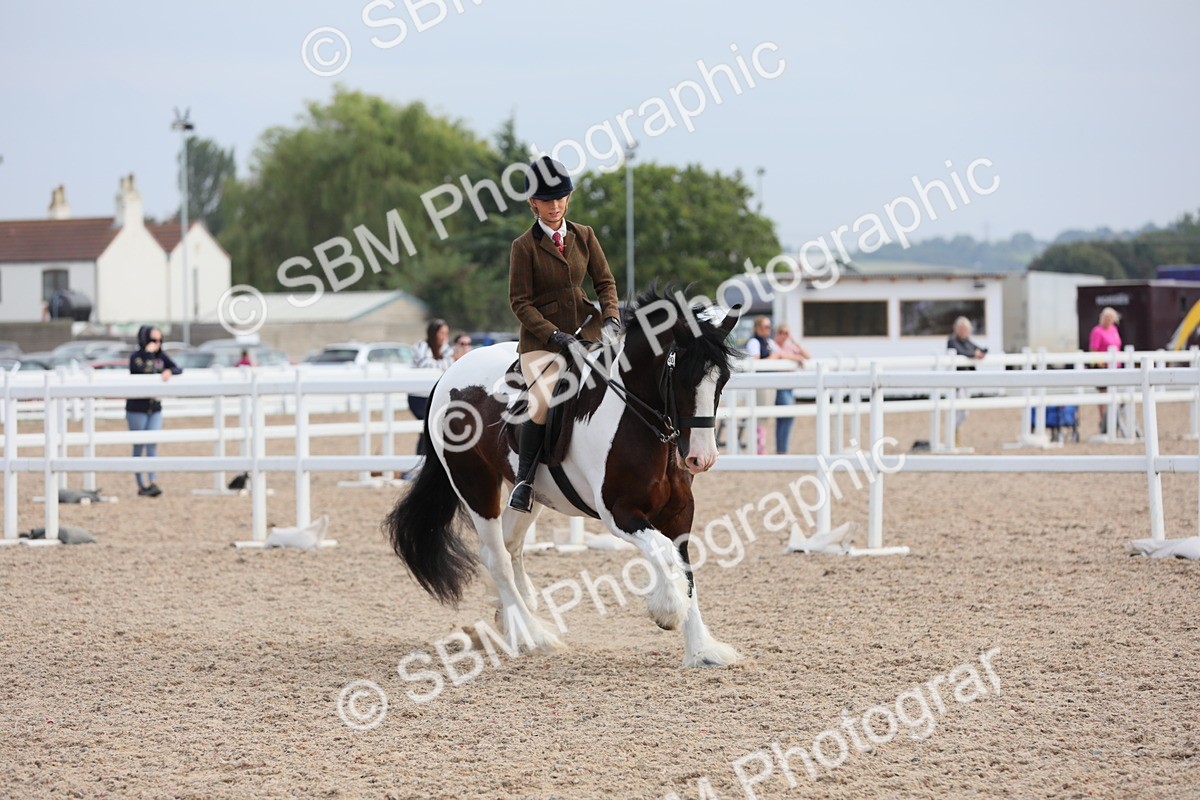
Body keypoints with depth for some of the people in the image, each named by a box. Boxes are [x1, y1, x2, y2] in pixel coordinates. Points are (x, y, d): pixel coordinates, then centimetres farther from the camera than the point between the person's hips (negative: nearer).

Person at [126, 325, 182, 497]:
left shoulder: (161, 357, 5)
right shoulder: (136, 357, -10)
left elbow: (179, 369, 0)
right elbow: (147, 372, -26)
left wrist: (170, 371, -20)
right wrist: (149, 353, -20)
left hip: (155, 409, 4)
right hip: (137, 409, -4)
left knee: (153, 444, -5)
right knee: (139, 447, 4)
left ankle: (152, 482, -8)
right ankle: (141, 485, 11)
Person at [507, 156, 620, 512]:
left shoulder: (584, 236, 8)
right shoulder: (525, 246, -5)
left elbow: (605, 281, 11)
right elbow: (520, 302, -6)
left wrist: (610, 317, -8)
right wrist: (553, 335, -18)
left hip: (585, 329, 5)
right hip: (541, 338, -5)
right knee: (542, 404, -26)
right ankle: (523, 481, -12)